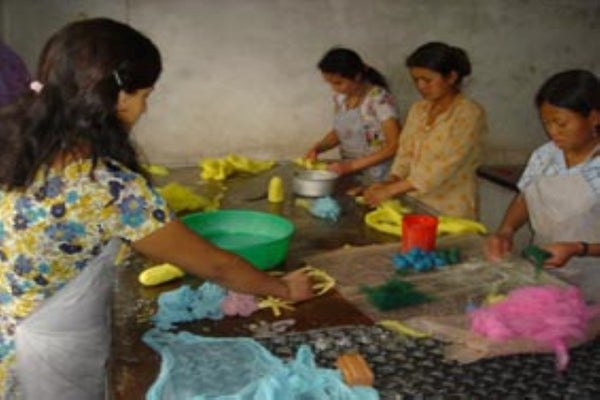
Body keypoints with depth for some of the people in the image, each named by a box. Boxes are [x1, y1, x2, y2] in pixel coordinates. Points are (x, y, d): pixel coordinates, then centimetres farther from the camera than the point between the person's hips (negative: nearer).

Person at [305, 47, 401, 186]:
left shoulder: (379, 99, -13)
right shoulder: (340, 97, 5)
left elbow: (394, 146, -15)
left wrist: (352, 165, -19)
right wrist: (318, 147, 0)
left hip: (376, 180, -6)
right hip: (349, 176, 6)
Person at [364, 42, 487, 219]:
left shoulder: (469, 113, -8)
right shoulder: (418, 109, 11)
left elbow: (445, 167, -16)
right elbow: (405, 153, 12)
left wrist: (391, 190, -20)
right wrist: (391, 181, -8)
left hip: (451, 212, -5)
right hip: (415, 206, 6)